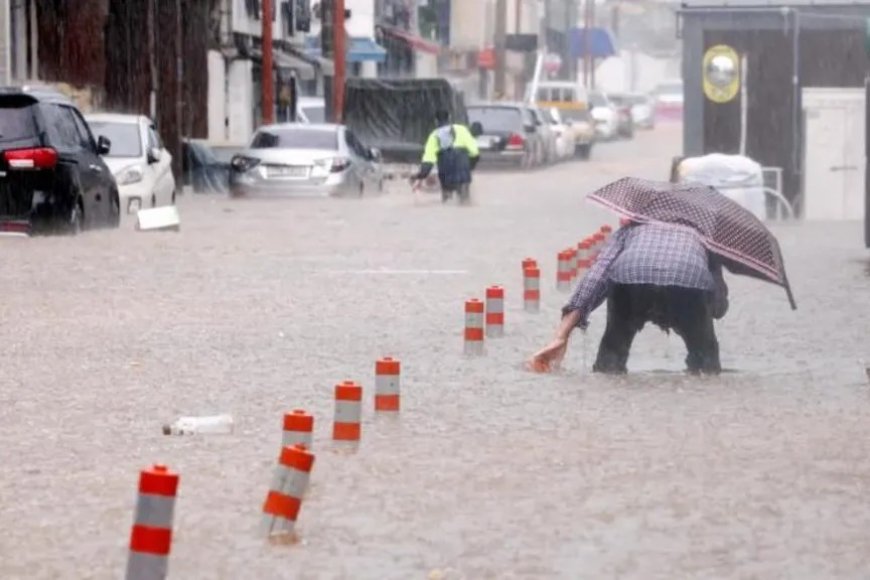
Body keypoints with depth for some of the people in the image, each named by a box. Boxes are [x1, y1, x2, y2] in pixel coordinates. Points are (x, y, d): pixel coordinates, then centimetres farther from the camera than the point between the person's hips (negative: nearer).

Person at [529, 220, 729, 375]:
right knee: (704, 353, 27)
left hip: (629, 276, 0)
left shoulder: (632, 228, 39)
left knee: (611, 353, 26)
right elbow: (720, 307, 36)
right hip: (690, 281, 0)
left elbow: (596, 275, 21)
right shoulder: (699, 234, 42)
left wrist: (561, 337, 14)